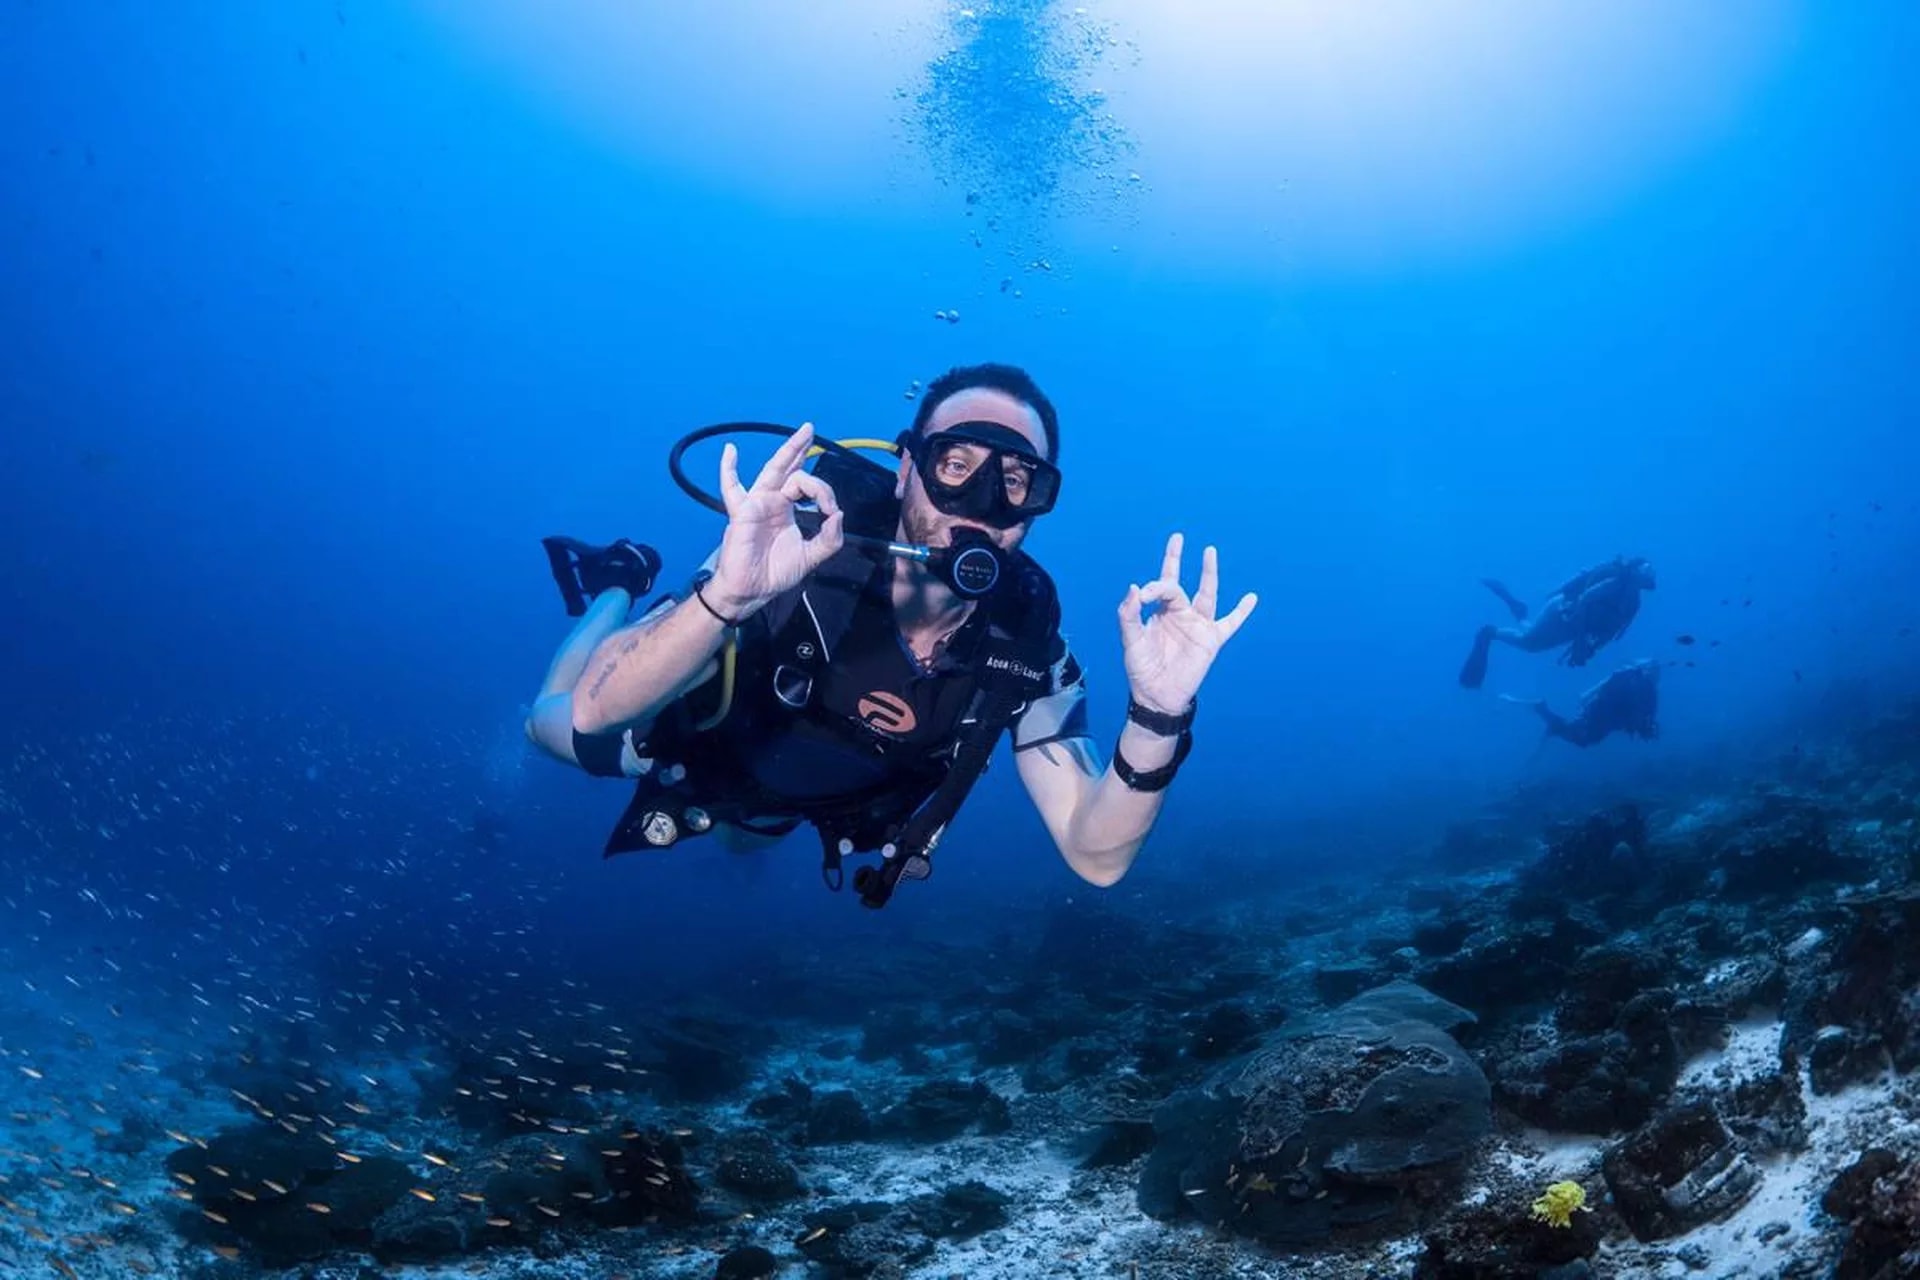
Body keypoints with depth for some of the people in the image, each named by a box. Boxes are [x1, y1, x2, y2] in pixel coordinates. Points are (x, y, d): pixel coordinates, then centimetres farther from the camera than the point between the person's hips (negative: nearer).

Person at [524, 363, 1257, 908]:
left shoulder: (1026, 648, -32)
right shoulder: (794, 556, -42)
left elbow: (1096, 855, -33)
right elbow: (594, 709, -48)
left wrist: (1156, 716, -52)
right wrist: (723, 599, -68)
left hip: (807, 799, 3)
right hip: (700, 747, -3)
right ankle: (620, 584, 37)